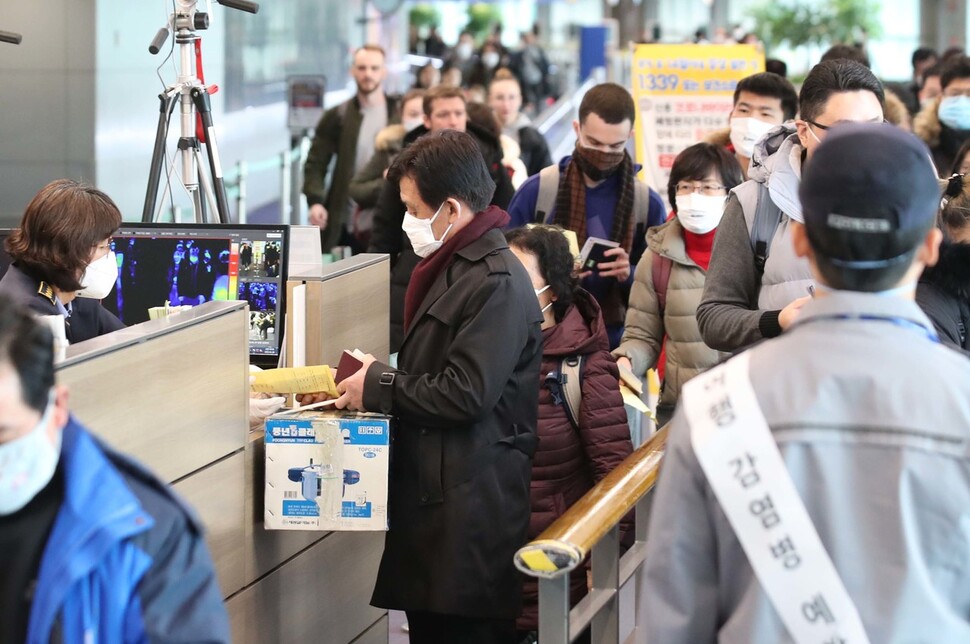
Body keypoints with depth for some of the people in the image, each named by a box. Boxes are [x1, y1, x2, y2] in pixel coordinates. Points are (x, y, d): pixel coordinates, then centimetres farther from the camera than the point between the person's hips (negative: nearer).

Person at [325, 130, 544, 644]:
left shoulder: (496, 282, -16)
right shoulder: (451, 268, 16)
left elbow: (465, 394, -21)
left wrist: (377, 386, -10)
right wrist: (379, 376, 7)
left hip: (471, 505, -10)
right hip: (432, 492, 10)